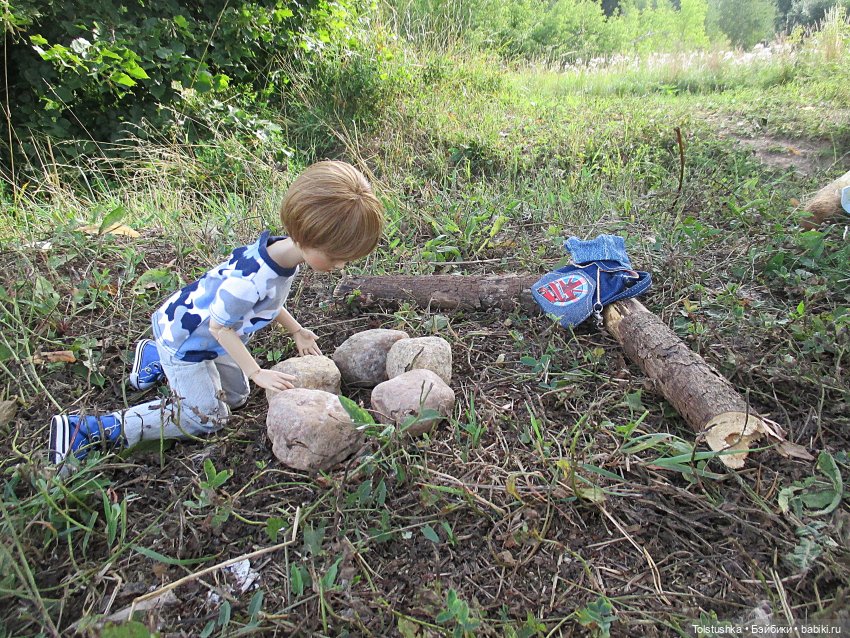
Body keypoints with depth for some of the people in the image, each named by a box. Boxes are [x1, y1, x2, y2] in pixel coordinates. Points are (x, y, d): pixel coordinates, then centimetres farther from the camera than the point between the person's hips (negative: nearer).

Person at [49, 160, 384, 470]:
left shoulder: (283, 252, -13)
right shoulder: (249, 279, -41)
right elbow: (220, 326, -27)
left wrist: (297, 331, 8)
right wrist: (257, 373, -22)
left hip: (207, 334, 9)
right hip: (182, 339, -9)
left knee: (236, 396, 22)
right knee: (205, 417, -4)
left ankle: (154, 357, 39)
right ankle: (85, 429, -2)